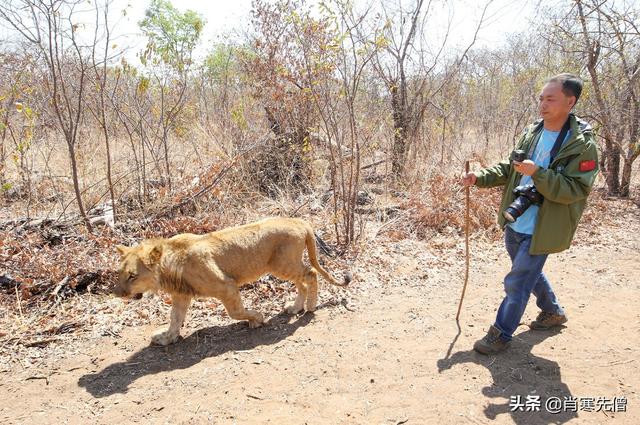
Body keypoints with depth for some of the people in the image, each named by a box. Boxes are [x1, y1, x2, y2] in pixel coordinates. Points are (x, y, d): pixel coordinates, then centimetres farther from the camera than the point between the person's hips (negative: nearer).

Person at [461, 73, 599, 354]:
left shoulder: (581, 145, -16)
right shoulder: (530, 134, 4)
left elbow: (575, 190, -21)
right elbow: (509, 168, 12)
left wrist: (537, 173, -32)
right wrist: (479, 177, -4)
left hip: (541, 230, -7)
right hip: (515, 224, 7)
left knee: (517, 283, -1)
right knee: (530, 272, 26)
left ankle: (501, 334, 17)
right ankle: (553, 312, 50)